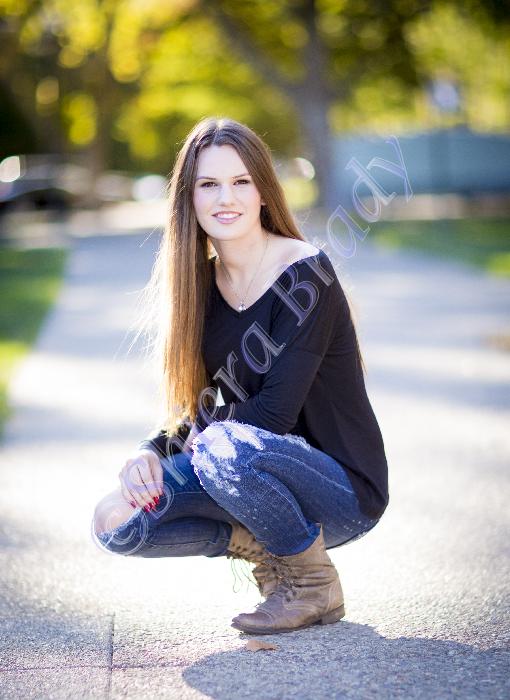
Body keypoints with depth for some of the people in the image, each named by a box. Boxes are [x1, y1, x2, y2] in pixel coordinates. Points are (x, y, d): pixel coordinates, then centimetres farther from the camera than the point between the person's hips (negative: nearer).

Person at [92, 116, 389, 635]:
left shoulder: (306, 273, -16)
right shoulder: (202, 283, 5)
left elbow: (276, 411, -21)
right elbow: (192, 407, 7)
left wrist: (199, 441, -8)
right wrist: (149, 452, -13)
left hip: (344, 489, -6)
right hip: (267, 467, 6)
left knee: (224, 448, -36)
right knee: (116, 520, -13)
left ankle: (315, 583, -11)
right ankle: (264, 546, 5)